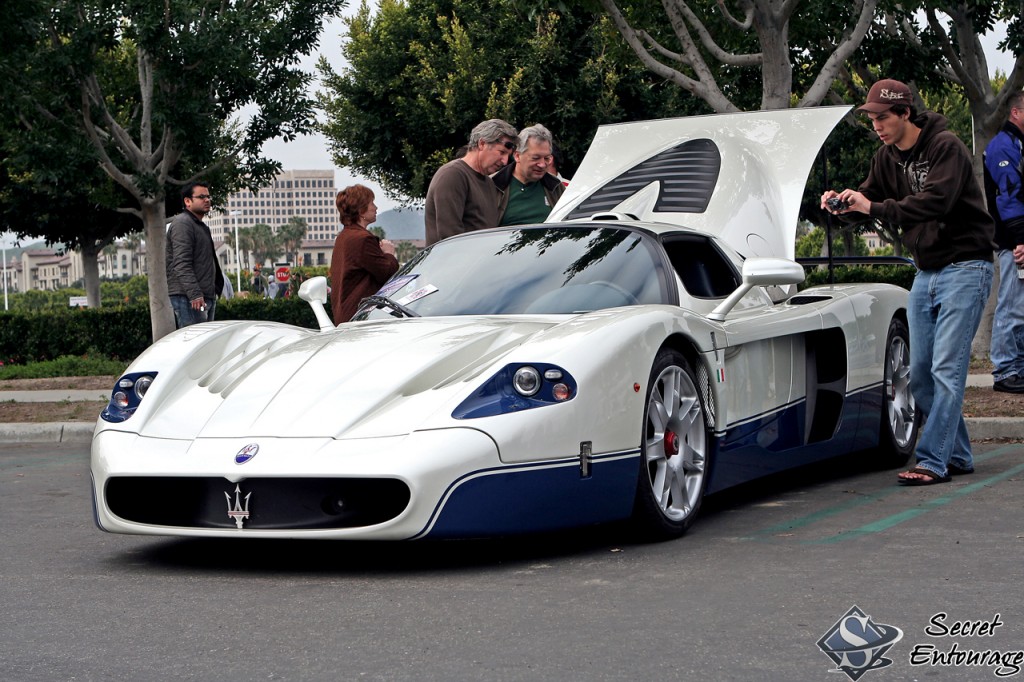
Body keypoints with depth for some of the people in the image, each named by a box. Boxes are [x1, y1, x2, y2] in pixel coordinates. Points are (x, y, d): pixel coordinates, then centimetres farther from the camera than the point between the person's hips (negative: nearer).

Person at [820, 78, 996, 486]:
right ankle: (957, 456, 16)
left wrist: (872, 207, -33)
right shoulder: (888, 157, 8)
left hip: (964, 269, -8)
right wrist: (843, 202, -14)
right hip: (925, 273, 8)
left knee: (946, 369, -13)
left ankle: (933, 461, -12)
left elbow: (935, 202, -29)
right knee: (920, 373, 6)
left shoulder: (946, 147, -16)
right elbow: (871, 197, 8)